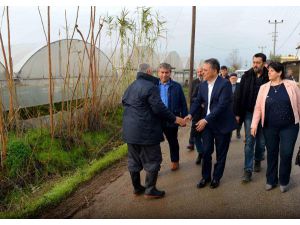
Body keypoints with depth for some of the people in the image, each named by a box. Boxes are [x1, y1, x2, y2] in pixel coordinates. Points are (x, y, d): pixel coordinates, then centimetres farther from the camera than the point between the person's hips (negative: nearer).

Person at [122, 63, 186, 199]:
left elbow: (124, 102, 20)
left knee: (134, 160, 15)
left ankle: (137, 187, 26)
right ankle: (150, 190, 9)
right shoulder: (150, 86, -14)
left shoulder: (131, 87, 13)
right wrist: (175, 119, -9)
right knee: (152, 160, 3)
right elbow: (159, 108, -18)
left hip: (130, 130, 9)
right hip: (146, 131, -8)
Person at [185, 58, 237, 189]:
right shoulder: (203, 85, 4)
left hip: (222, 124, -4)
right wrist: (191, 114, -9)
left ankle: (216, 177, 26)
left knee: (221, 153, 10)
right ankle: (205, 177, 22)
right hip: (206, 123, 5)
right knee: (206, 151, 6)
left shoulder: (225, 84, -16)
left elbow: (222, 105, -23)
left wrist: (206, 119, -27)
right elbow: (198, 101, 9)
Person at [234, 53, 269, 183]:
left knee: (261, 141, 14)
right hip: (249, 114, 0)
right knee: (249, 142, -1)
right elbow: (239, 95, -2)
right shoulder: (246, 76, -2)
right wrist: (237, 113, -5)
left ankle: (257, 161, 39)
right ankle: (248, 170, 3)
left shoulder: (269, 77, -7)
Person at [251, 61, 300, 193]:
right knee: (271, 154, 11)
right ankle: (271, 180, 28)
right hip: (270, 128, 2)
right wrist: (254, 125, -6)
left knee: (286, 154, 1)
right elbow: (258, 107, 0)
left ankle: (284, 181, 23)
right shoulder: (264, 87, 1)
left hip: (289, 127, -2)